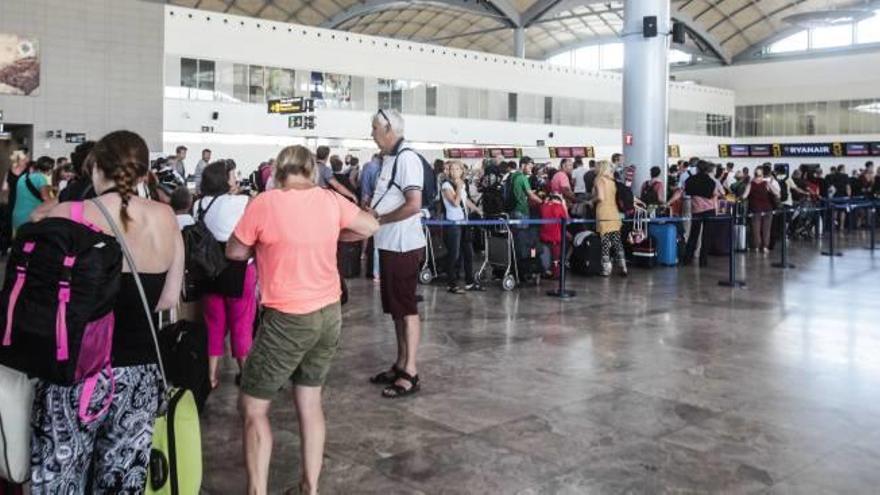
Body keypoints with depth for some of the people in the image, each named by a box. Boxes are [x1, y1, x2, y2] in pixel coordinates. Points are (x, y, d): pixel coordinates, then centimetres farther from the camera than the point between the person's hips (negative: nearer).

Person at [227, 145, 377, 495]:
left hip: (288, 319, -5)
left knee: (252, 407, 8)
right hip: (329, 314, 6)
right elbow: (370, 226, 14)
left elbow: (234, 252, -1)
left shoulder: (263, 203, -13)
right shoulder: (329, 200, -1)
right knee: (310, 400, 18)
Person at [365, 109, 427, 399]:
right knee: (396, 309, 15)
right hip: (390, 244, 9)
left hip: (403, 246, -9)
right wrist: (371, 212, 3)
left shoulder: (406, 158, -17)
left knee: (407, 309, -3)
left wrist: (378, 219, -16)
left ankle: (410, 374, 4)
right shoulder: (390, 159, 12)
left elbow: (413, 205, -25)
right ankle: (400, 365, 25)